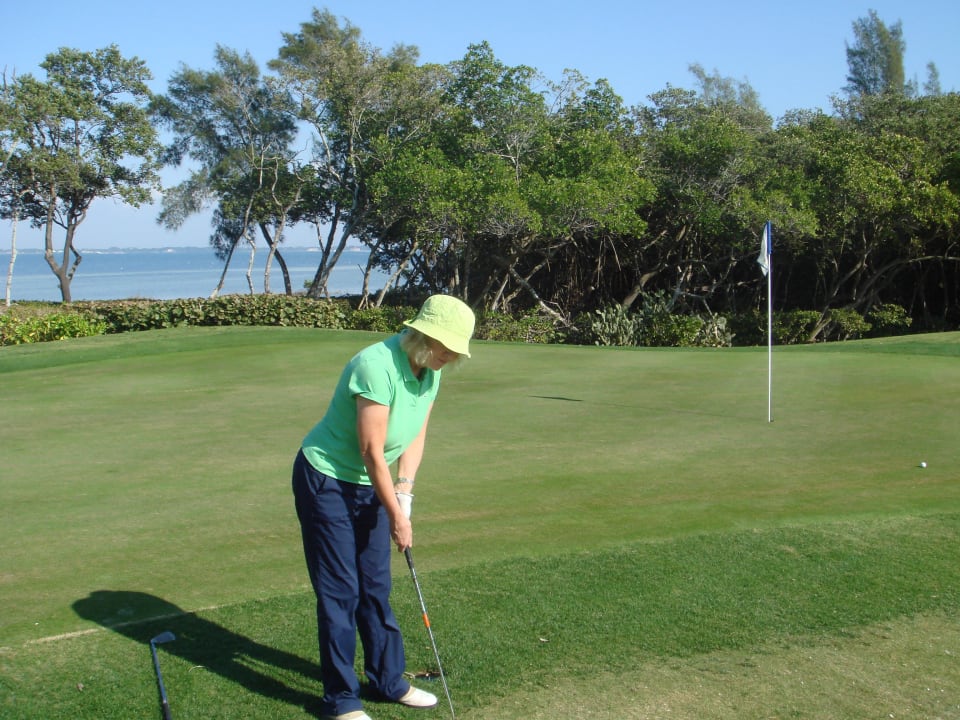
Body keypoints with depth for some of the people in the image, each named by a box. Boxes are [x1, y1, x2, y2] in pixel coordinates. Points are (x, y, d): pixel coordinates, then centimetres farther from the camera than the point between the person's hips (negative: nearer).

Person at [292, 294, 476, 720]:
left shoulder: (430, 372, -3)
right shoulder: (377, 365, -29)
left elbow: (415, 436, 6)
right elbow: (371, 452, -25)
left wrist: (405, 488, -8)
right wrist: (397, 516, -18)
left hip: (369, 485, 8)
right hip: (325, 481, -8)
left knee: (375, 588, 14)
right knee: (340, 592, -3)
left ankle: (388, 680, 27)